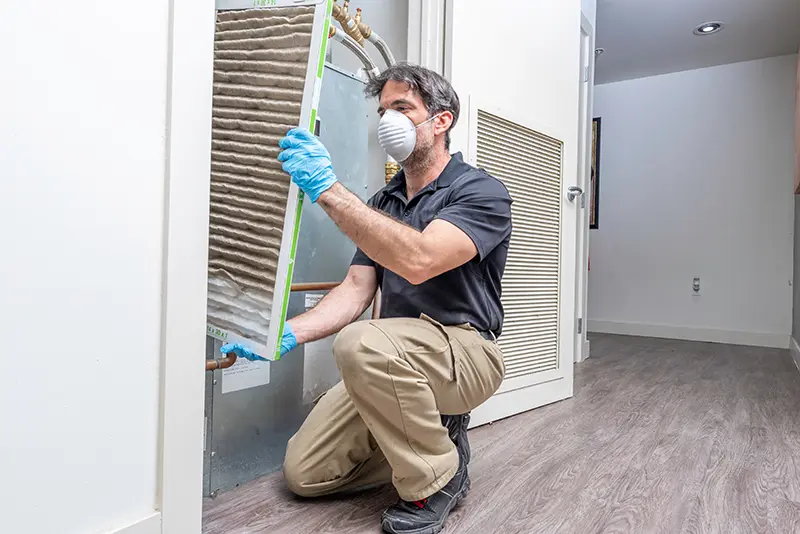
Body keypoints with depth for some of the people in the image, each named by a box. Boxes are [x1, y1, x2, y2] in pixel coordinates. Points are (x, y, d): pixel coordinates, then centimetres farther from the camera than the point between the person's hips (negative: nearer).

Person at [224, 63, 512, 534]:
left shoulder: (481, 192, -10)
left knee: (363, 343, -37)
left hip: (464, 351, -6)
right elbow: (356, 290, 4)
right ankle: (434, 435, 14)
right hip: (393, 366, 7)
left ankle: (436, 480, -12)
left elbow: (418, 260, -30)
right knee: (304, 472, -2)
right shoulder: (383, 203, 13)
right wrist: (290, 333, -12)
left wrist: (329, 190, -32)